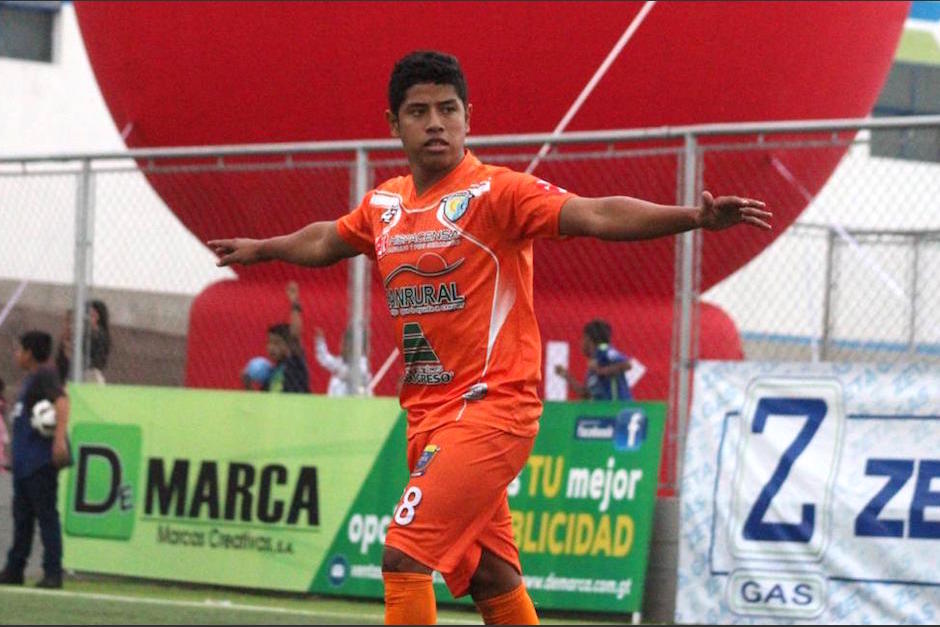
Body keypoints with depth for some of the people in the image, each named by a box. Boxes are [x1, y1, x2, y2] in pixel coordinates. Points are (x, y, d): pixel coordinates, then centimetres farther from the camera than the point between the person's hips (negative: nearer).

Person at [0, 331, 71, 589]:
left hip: (41, 460, -10)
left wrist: (59, 439, -37)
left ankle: (53, 573, -8)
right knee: (22, 515, 14)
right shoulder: (29, 379, 19)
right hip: (25, 461, 10)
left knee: (46, 514, -8)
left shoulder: (45, 376, -10)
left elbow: (61, 401, -25)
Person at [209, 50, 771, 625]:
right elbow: (325, 241, 32)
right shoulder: (383, 204, 10)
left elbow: (597, 215, -23)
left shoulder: (497, 192, -11)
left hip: (491, 405, -7)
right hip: (429, 413, 7)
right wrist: (260, 249, 47)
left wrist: (695, 217, -37)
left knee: (405, 556, -16)